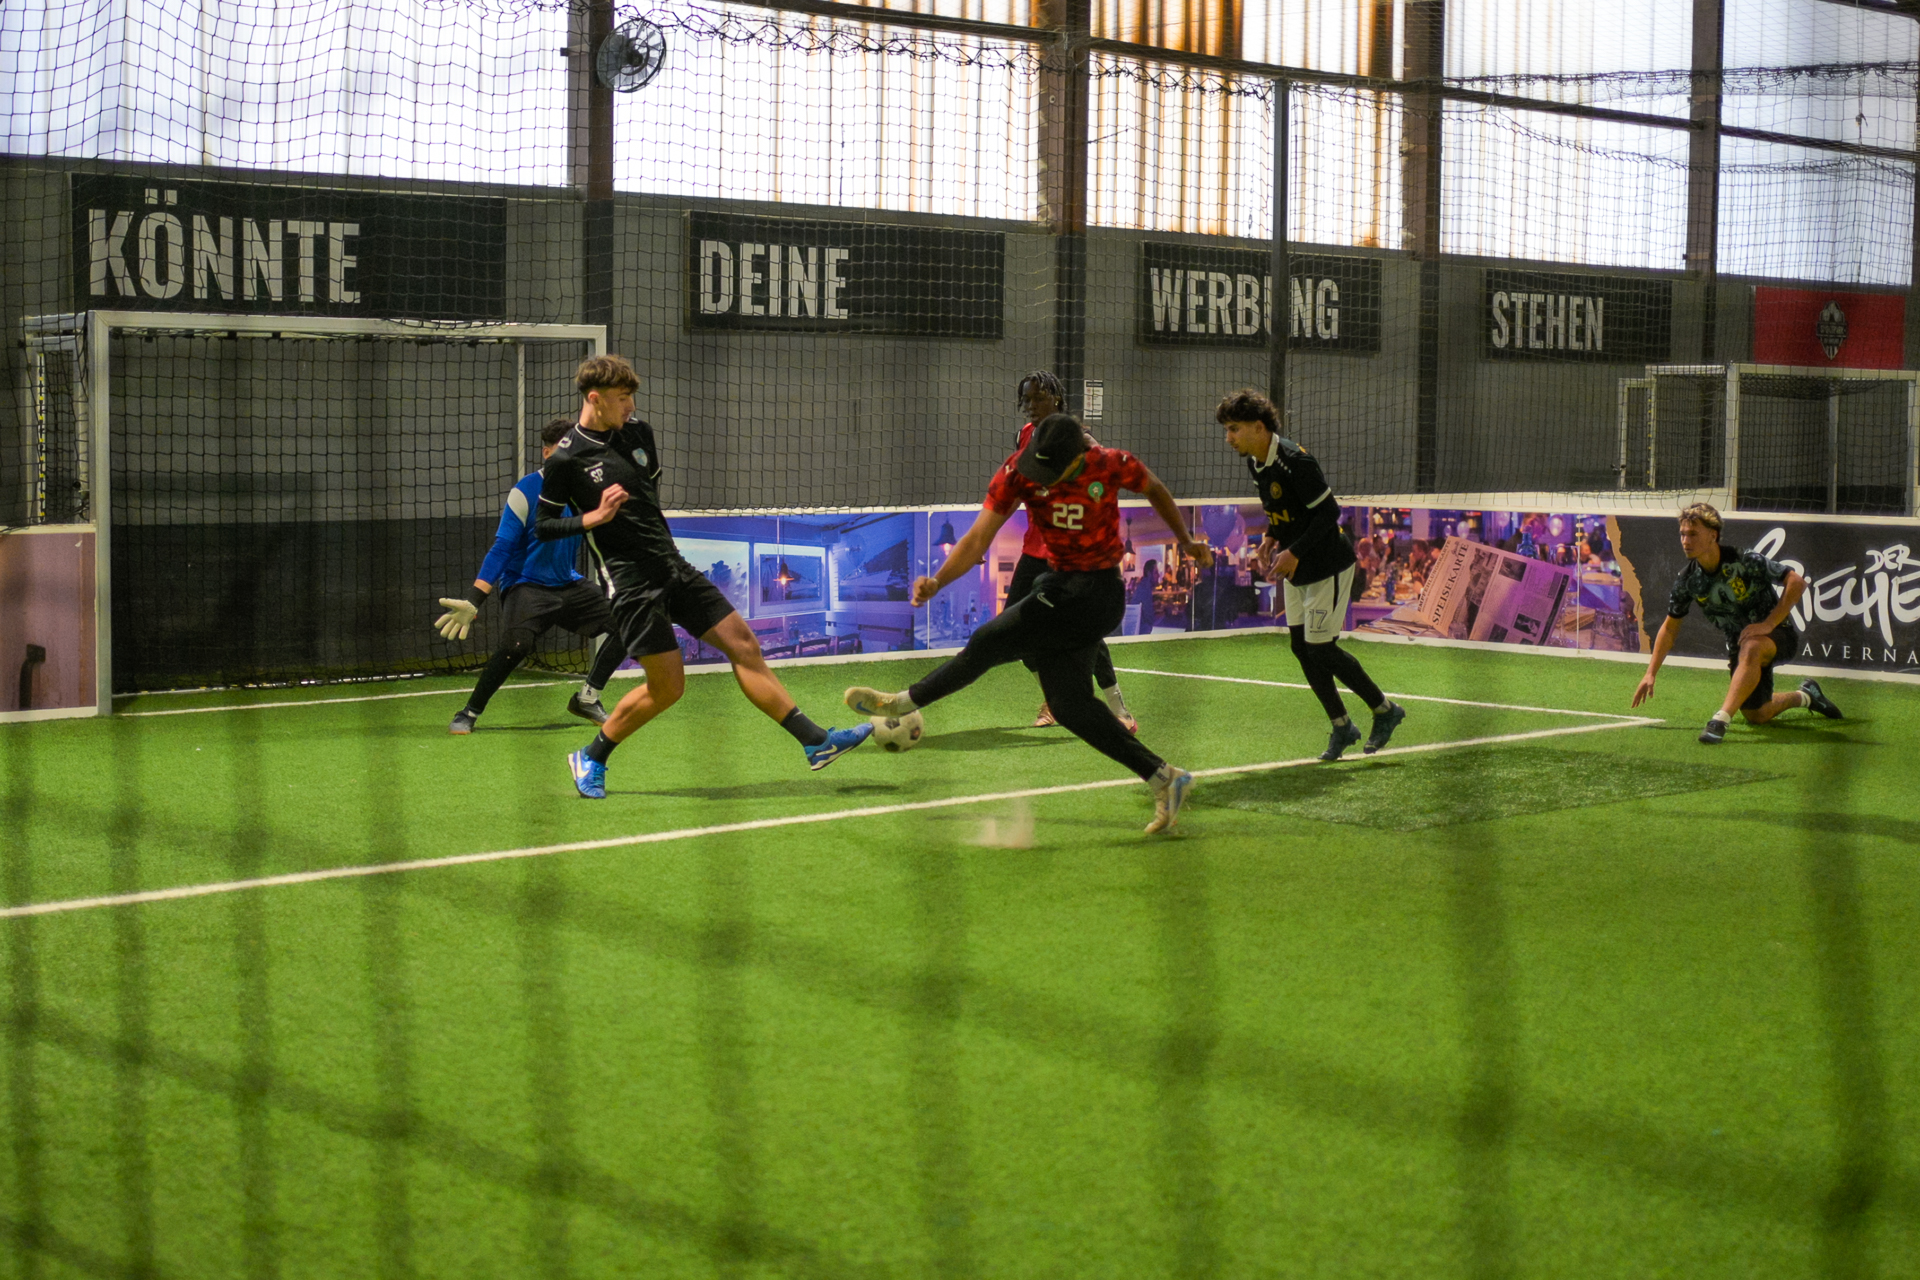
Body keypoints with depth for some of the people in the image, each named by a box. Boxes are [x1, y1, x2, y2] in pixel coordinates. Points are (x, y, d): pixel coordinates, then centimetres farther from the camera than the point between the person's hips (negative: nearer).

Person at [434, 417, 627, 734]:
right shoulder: (526, 491, -13)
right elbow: (501, 549, -15)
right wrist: (473, 601, -21)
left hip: (568, 585, 6)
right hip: (525, 584, -6)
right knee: (517, 642, -32)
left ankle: (587, 699, 11)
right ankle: (469, 713, -13)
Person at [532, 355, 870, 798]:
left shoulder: (638, 433, 7)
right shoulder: (566, 459, -10)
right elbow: (542, 526, -5)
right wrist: (594, 518, -18)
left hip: (672, 566, 7)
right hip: (631, 582, -6)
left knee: (743, 644, 0)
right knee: (667, 686, -7)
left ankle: (816, 742, 0)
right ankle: (590, 758, 13)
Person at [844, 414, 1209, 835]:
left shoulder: (1112, 465, -19)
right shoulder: (1019, 471, -12)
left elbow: (1155, 490, 4)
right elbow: (978, 537, -16)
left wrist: (1186, 542, 15)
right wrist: (937, 582, -31)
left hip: (1095, 591, -6)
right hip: (1058, 581, 6)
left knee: (989, 643, -11)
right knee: (1069, 704, 3)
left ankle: (904, 703, 10)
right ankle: (1163, 778, 8)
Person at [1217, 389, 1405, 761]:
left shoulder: (1294, 461, -25)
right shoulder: (1255, 463, 2)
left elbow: (1329, 511, -24)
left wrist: (1295, 553, -25)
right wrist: (1270, 540, 2)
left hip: (1327, 566, -9)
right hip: (1296, 571, 9)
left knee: (1321, 649, -7)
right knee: (1301, 647, 8)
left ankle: (1386, 710, 12)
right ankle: (1341, 727, 21)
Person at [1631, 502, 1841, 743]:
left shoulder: (1745, 561, -24)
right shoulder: (1687, 580, -8)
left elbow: (1797, 582, -23)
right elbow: (1670, 628, 5)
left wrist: (1768, 624, -28)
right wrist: (1651, 673, 1)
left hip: (1778, 635, -6)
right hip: (1739, 644, 6)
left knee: (1751, 648, -40)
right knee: (1756, 716, 11)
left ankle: (1721, 720, -44)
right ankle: (1805, 696, 42)